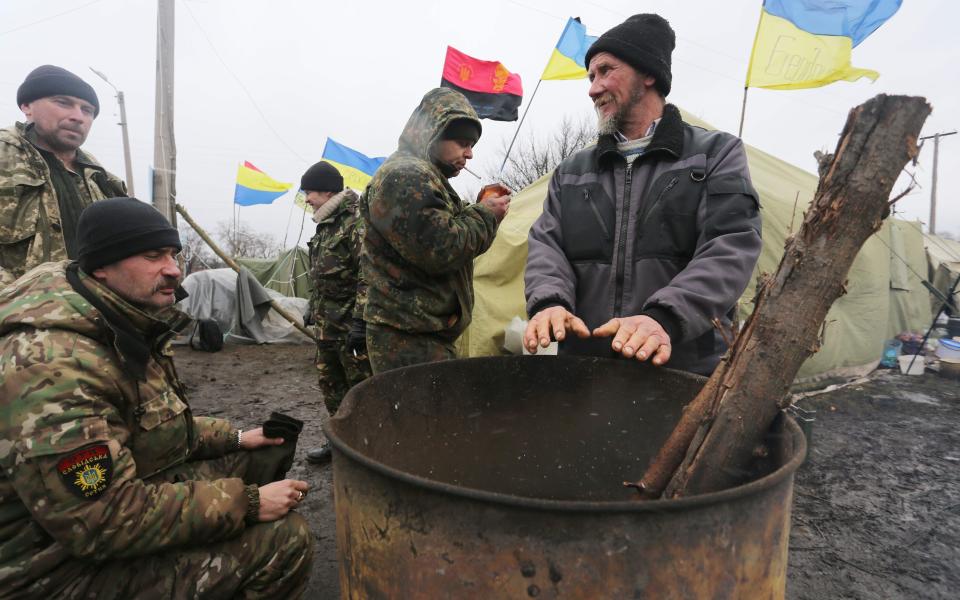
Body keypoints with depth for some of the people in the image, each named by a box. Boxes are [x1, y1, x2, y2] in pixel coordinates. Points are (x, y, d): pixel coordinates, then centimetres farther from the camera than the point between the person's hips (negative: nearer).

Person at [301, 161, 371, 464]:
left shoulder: (357, 223, -15)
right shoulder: (325, 226, 16)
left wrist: (360, 320, -26)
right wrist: (314, 309, 25)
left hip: (350, 326, -10)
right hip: (326, 325, 10)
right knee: (331, 385, 18)